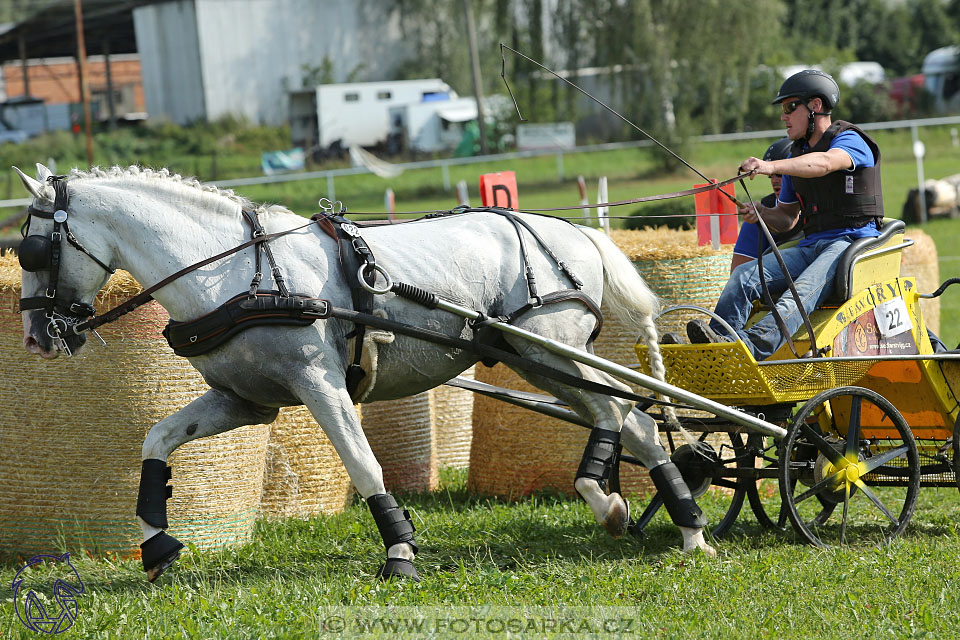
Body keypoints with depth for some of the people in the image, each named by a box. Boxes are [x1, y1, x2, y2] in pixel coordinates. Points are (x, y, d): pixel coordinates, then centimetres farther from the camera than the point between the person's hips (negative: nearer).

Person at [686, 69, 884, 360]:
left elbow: (824, 163, -28)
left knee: (804, 290, -36)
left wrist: (772, 166, -43)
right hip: (811, 246, 8)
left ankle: (755, 343, -58)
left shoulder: (849, 140, -3)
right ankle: (718, 338, -38)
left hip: (854, 241, -8)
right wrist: (761, 213, -1)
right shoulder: (797, 153, 21)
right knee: (745, 275, -17)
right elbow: (786, 218, 24)